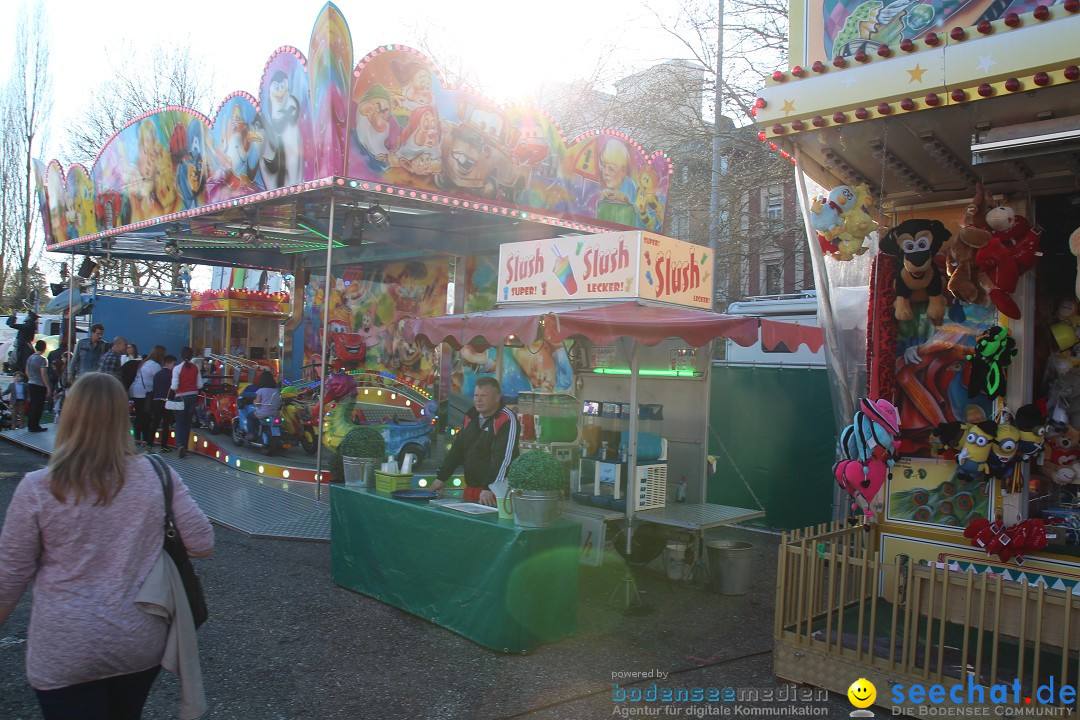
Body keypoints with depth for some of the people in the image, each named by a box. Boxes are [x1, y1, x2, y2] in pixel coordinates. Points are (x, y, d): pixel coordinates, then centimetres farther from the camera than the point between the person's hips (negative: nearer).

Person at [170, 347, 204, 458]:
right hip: (193, 397, 3)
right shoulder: (196, 368, 1)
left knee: (179, 423, 4)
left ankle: (180, 445, -17)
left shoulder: (177, 368, -11)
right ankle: (185, 446, 16)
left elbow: (174, 386, -15)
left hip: (181, 397, -3)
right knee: (188, 423, 13)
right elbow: (200, 385, 1)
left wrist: (171, 387, 6)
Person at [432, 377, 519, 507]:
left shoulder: (507, 420, -13)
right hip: (470, 489, 7)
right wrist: (441, 477, 13)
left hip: (494, 491, -7)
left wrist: (489, 489, -29)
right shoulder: (471, 417, 12)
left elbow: (504, 458, -22)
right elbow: (457, 449, 17)